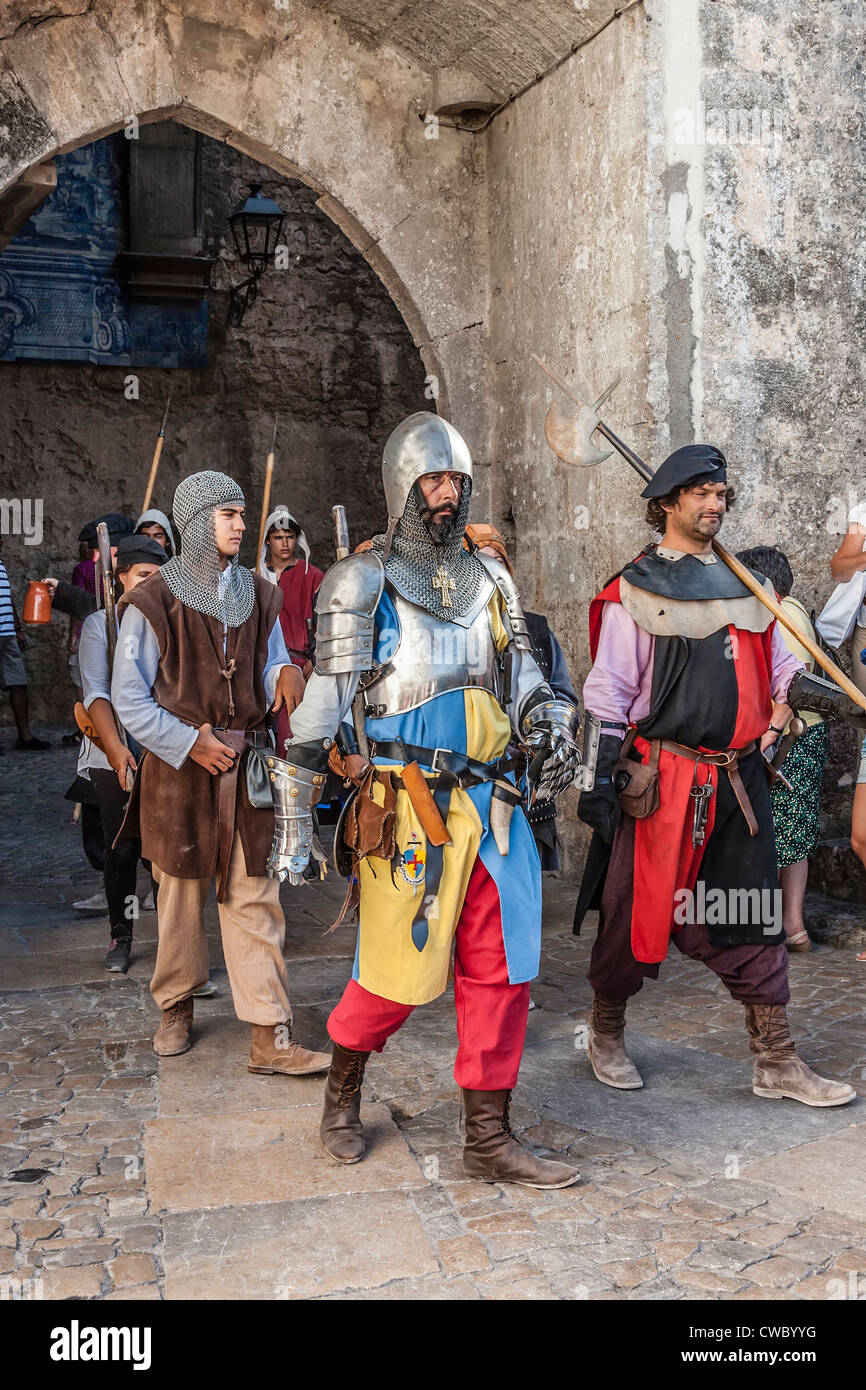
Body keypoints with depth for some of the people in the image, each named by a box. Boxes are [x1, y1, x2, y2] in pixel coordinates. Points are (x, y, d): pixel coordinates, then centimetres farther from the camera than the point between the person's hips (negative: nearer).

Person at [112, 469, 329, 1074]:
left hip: (247, 766, 3)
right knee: (181, 894, 8)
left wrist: (286, 673, -9)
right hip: (180, 768, -3)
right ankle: (176, 1009, 29)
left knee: (254, 898, -1)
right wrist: (191, 743, -11)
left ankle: (270, 1036, 0)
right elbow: (130, 699, -3)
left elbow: (271, 669, 15)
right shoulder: (153, 601, -4)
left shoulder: (258, 595, 10)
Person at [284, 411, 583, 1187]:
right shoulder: (364, 582, -3)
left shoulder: (490, 579, 14)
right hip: (408, 808, -5)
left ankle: (489, 1139, 18)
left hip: (491, 802, 6)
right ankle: (343, 1096, 31)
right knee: (399, 969, 2)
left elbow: (521, 676, 16)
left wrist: (552, 725, -6)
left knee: (500, 967, 6)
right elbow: (326, 699, -7)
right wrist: (295, 809, -10)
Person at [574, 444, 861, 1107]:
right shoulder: (636, 590, -2)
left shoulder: (746, 585, 14)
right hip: (662, 779, -5)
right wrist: (598, 779, -12)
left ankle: (778, 1062, 19)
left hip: (740, 779, 5)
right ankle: (607, 1035, 27)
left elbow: (784, 675, 16)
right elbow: (607, 695, -6)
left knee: (753, 917, 9)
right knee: (636, 912, 5)